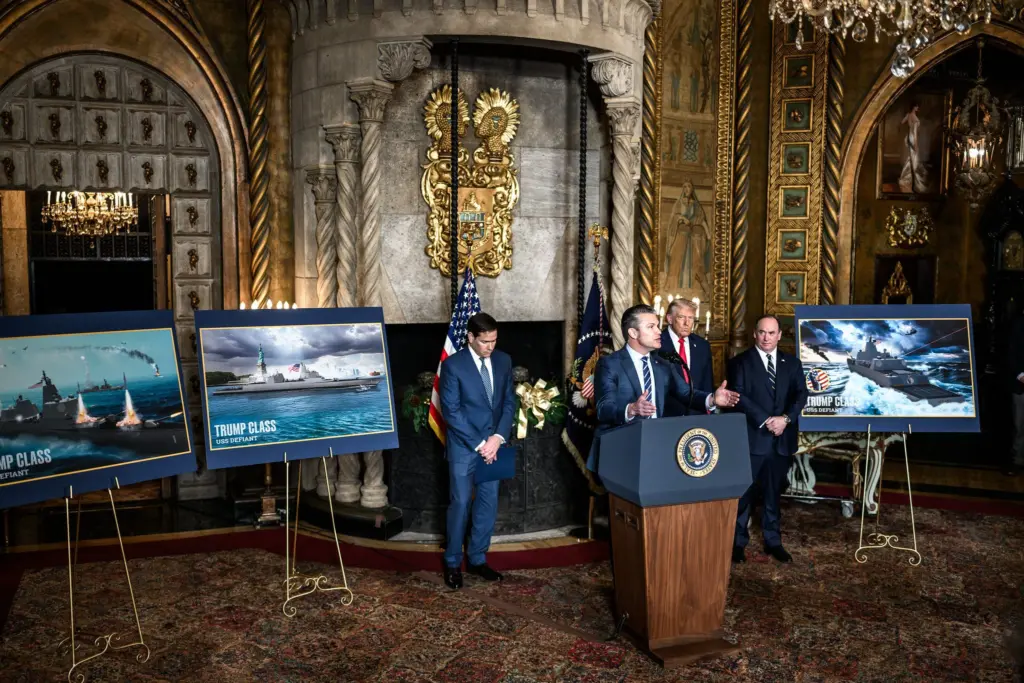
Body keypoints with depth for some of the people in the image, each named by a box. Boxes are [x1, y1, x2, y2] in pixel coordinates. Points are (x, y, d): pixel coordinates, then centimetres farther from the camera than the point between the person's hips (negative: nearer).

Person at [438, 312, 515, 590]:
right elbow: (451, 411, -14)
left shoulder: (503, 361, 2)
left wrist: (498, 437, -9)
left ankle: (477, 559, 25)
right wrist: (478, 444, -16)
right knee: (460, 504, 3)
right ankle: (453, 563, 19)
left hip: (493, 444, 5)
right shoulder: (453, 365, -13)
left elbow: (509, 402, 5)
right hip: (464, 445, -5)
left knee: (488, 503, 10)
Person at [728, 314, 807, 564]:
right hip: (751, 438, -3)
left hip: (781, 439, 4)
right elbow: (739, 396, -11)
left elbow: (800, 394, 3)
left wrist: (786, 418, -14)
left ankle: (773, 541, 23)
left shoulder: (792, 363, 11)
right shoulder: (740, 362, -1)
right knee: (744, 492, 3)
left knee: (773, 493, 12)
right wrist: (766, 420, -18)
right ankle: (738, 542, 13)